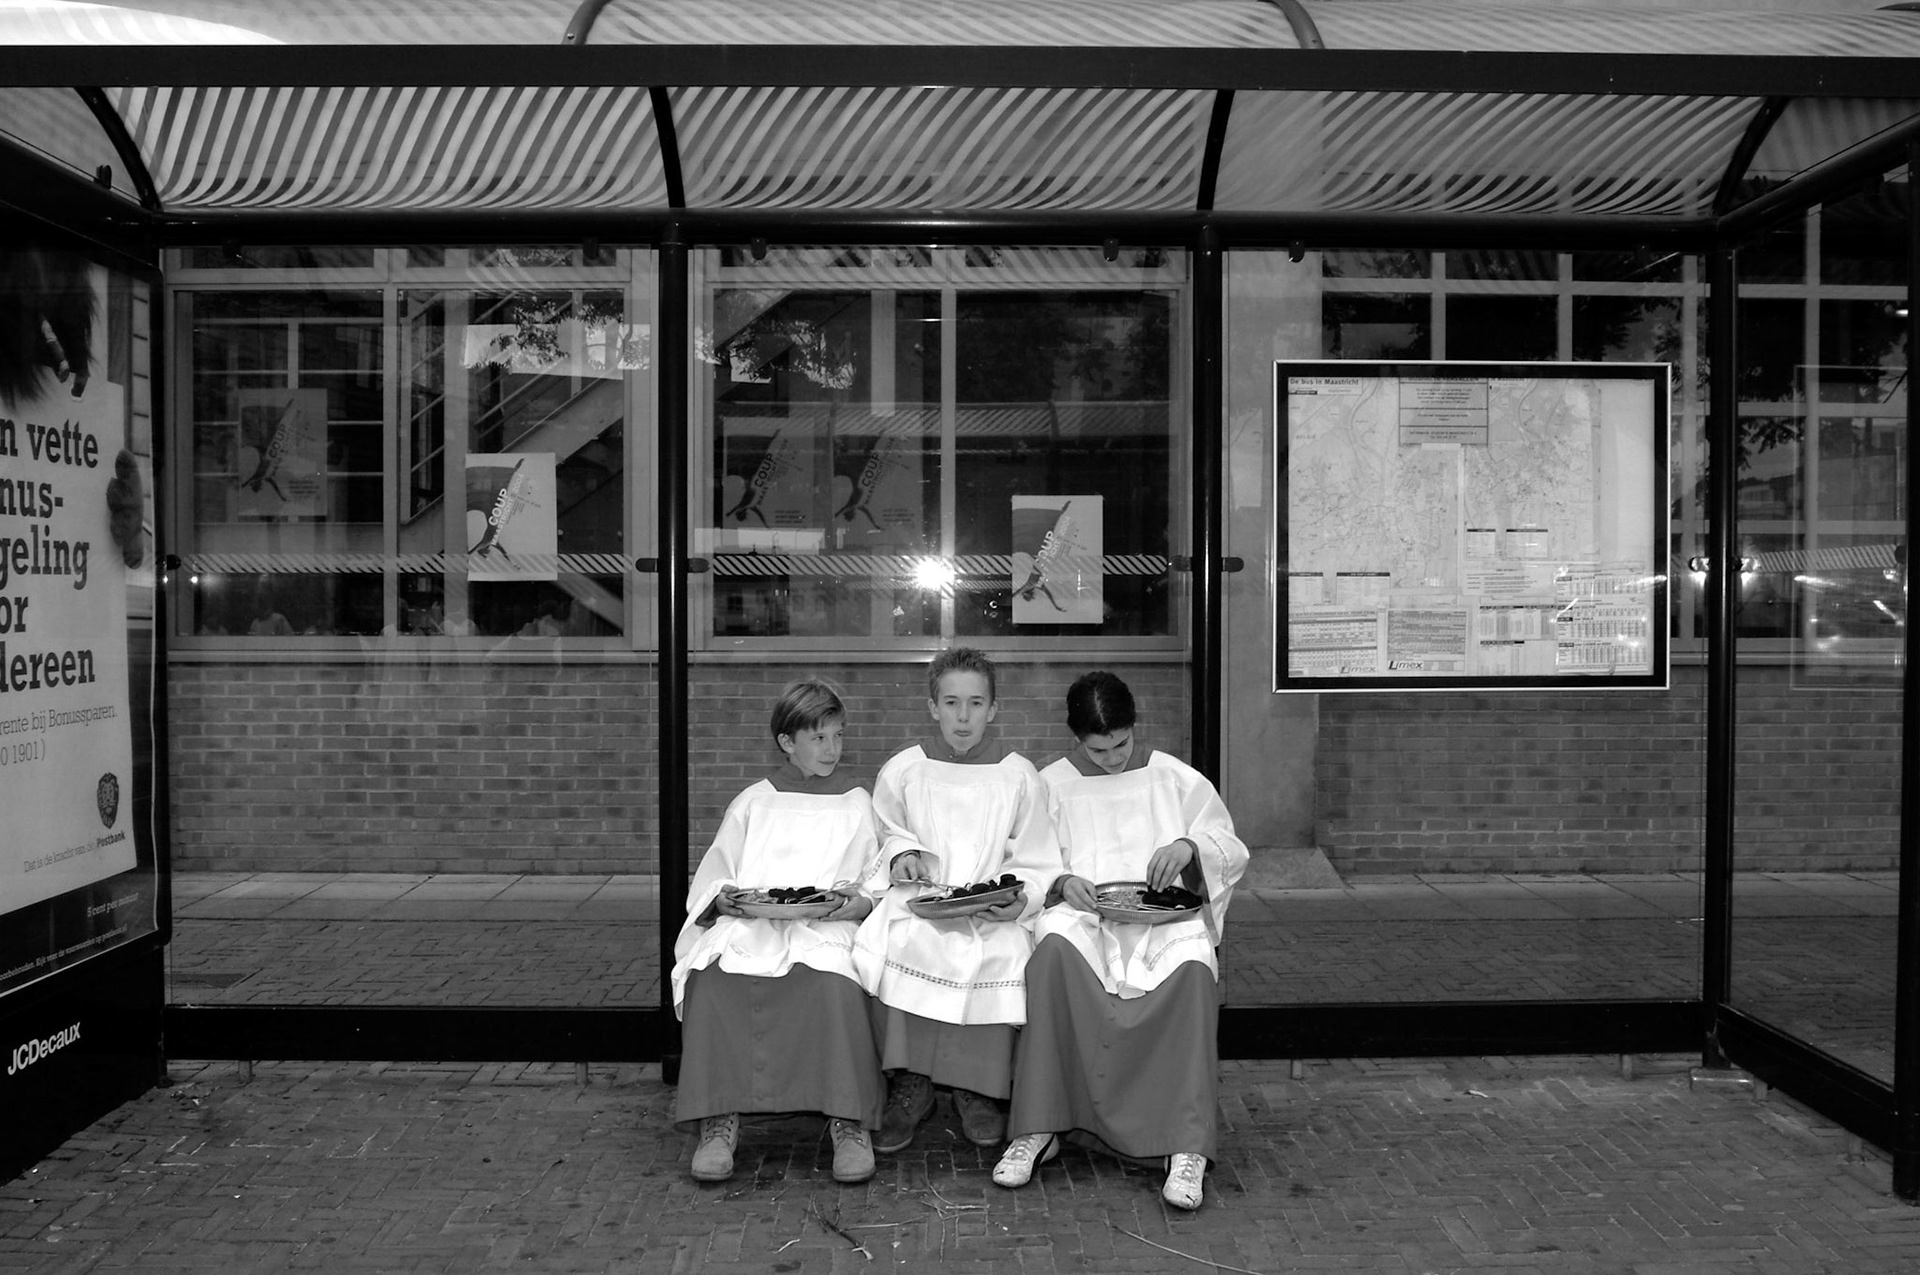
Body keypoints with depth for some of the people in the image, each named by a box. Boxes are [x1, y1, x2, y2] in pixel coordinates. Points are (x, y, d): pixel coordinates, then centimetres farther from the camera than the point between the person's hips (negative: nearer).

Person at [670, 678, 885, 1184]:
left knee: (833, 982, -37)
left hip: (827, 929, -1)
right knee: (713, 979, -33)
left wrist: (857, 903, -10)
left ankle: (850, 1123, -29)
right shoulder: (753, 802, 22)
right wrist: (723, 898, -8)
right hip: (749, 927, 1)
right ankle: (718, 1120, -26)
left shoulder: (858, 805, 21)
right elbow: (709, 881, 16)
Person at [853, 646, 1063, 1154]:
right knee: (889, 945, -31)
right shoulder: (902, 770, 7)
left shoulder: (1019, 776, 6)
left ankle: (979, 1089, -4)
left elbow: (1037, 864, 8)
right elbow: (887, 831, 23)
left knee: (1002, 955, -31)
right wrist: (901, 853, 0)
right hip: (918, 902, 1)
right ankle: (908, 1085, -10)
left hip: (992, 913, 0)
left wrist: (1020, 900, -11)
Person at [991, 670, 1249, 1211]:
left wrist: (1189, 846, -9)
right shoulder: (1051, 785, 12)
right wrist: (1061, 882, -11)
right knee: (1054, 946, -37)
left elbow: (1232, 851, 14)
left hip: (1163, 917, 0)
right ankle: (1038, 1129, -30)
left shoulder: (1175, 779, 13)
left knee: (1191, 965, -36)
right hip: (1080, 911, 0)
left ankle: (1188, 1146, -33)